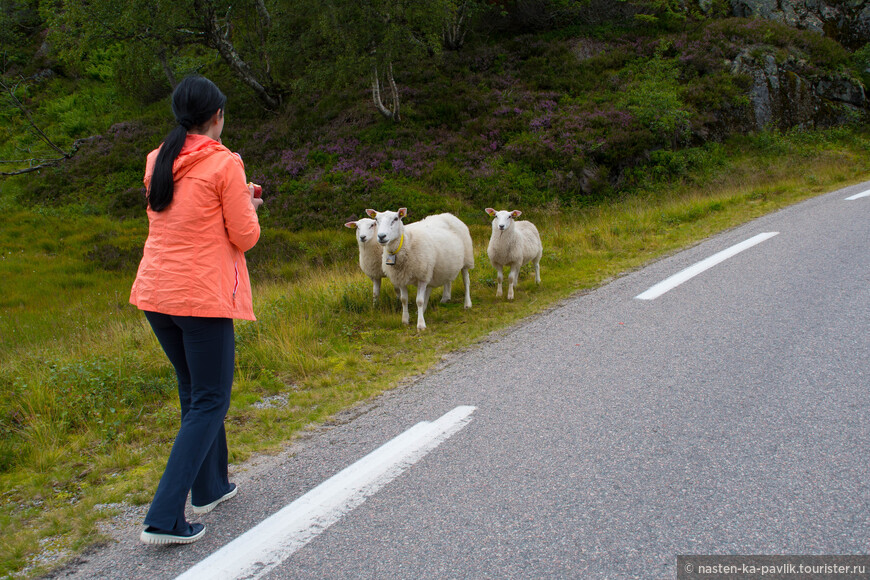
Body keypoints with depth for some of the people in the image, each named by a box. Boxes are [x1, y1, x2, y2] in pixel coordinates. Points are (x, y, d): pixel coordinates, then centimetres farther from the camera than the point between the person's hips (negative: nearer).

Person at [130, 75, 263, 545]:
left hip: (155, 293, 7)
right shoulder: (224, 163, -11)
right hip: (203, 296, -7)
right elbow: (245, 237, -9)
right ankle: (164, 519, -3)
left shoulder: (156, 162, 9)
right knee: (210, 403, 2)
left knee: (193, 391, 22)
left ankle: (210, 487, 34)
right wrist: (246, 205, 11)